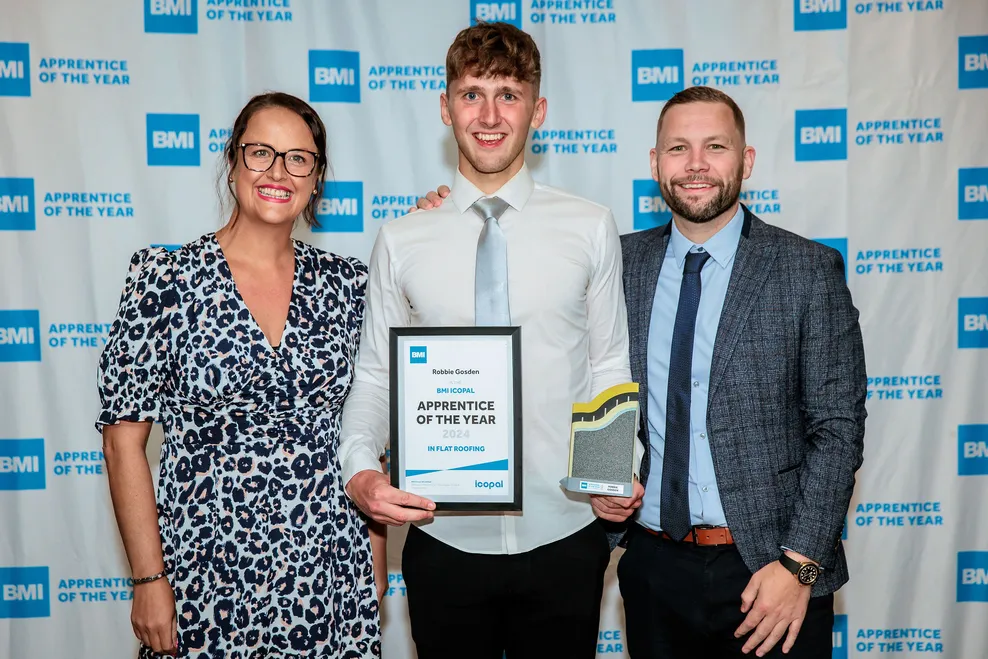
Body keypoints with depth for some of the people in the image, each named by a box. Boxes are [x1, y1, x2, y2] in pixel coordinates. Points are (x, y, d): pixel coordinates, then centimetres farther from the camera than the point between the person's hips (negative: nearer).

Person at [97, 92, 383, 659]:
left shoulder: (346, 282, 1)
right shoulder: (166, 277, -7)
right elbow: (124, 440, -5)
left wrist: (377, 562, 5)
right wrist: (149, 579, -7)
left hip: (330, 572, 3)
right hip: (207, 573, -2)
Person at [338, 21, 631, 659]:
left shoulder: (591, 228, -1)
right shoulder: (402, 241, 0)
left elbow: (610, 367, 3)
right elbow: (375, 374, 3)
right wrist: (361, 469, -14)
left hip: (563, 539, 0)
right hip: (444, 541, 0)